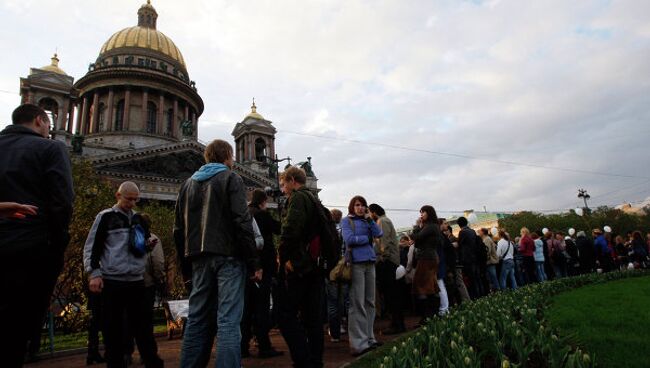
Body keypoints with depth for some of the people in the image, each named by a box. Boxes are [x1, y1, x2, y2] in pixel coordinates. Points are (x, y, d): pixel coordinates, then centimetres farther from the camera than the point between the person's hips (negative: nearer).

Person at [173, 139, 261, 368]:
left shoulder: (188, 183, 17)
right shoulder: (231, 179, -1)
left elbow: (179, 229, 15)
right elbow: (242, 222, -12)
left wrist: (186, 266, 18)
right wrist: (254, 263, -10)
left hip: (199, 259, 6)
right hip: (228, 256, -6)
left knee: (197, 319, 13)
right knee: (228, 321, -6)